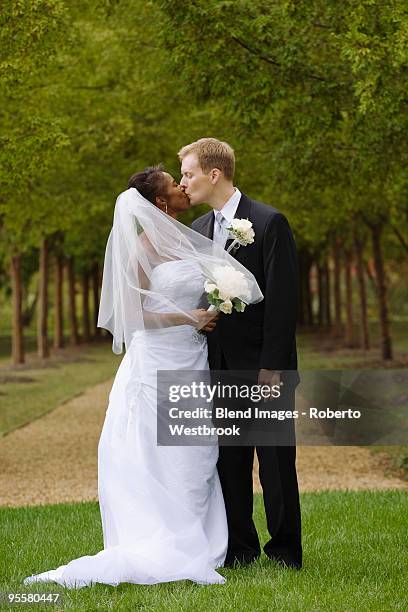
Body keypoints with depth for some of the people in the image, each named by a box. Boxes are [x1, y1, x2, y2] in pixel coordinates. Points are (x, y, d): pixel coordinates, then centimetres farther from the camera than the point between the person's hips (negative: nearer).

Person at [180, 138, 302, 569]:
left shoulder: (270, 222, -8)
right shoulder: (197, 230, 11)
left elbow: (283, 299, -12)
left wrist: (271, 366, -16)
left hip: (264, 368, -6)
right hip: (220, 368, 6)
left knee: (276, 463, 1)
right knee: (229, 463, 9)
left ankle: (285, 553, 12)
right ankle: (239, 550, 18)